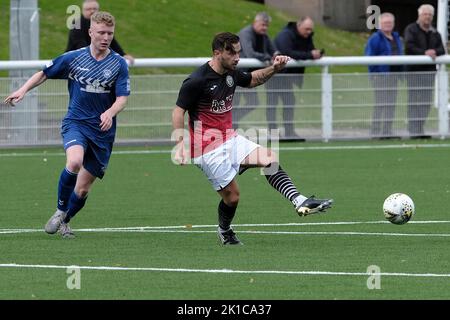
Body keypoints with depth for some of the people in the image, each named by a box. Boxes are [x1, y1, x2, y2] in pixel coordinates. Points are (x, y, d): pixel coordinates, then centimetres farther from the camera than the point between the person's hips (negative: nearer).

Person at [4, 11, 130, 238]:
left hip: (102, 131, 1)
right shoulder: (73, 58, -1)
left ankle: (64, 221, 32)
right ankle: (60, 210, -10)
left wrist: (110, 113, -26)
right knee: (75, 162, -32)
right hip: (75, 123, -1)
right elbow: (44, 74, 11)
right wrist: (24, 89, -4)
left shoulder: (119, 64, -1)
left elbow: (122, 99, -5)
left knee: (83, 189, 3)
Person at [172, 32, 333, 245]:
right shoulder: (196, 81, -18)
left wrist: (273, 69, 9)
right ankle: (224, 232, 25)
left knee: (270, 159, -10)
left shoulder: (231, 74, 5)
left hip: (230, 139, 8)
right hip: (209, 149, -8)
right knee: (231, 195, -3)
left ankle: (299, 201, -19)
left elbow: (253, 80, 27)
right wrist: (179, 144, -24)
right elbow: (179, 110, -15)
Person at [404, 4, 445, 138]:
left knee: (426, 102, 6)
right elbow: (409, 46, -16)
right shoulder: (411, 30, -2)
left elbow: (442, 50, 6)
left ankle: (420, 130, 12)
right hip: (414, 70, -6)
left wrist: (435, 52, -16)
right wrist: (425, 52, -23)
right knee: (414, 102, -7)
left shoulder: (435, 33, 15)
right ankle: (414, 131, -7)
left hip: (429, 70, 6)